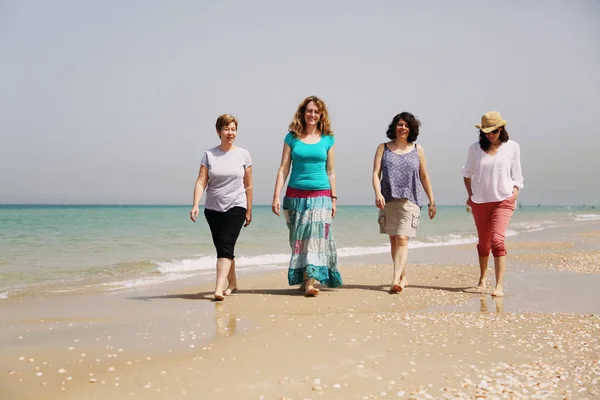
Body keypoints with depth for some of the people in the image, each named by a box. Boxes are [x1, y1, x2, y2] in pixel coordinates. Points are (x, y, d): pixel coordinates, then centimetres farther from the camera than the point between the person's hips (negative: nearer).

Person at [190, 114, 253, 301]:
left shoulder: (243, 155, 2)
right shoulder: (209, 155, 1)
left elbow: (248, 185, 7)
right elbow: (201, 182, -4)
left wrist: (249, 210, 9)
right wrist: (195, 205, -18)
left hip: (236, 207, -2)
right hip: (213, 208, 2)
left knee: (226, 246, -16)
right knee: (222, 248, 9)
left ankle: (219, 288, -22)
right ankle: (232, 283, 27)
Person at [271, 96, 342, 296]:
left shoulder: (328, 140, 6)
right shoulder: (292, 137, 4)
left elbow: (330, 172, 11)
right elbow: (283, 168, 3)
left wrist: (333, 198, 8)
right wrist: (276, 196, -4)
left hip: (320, 195, 0)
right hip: (295, 195, 1)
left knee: (317, 235, -11)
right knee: (298, 239, 4)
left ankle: (310, 282, -14)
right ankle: (303, 280, 15)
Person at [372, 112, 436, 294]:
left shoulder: (417, 150, 8)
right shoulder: (383, 148, 7)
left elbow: (424, 177, 13)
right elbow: (376, 173, -1)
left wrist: (432, 202, 12)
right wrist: (378, 193, -18)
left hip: (410, 201, -2)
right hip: (388, 201, 2)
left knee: (402, 239, -14)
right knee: (393, 241, 9)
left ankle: (395, 280, -21)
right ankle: (403, 277, 22)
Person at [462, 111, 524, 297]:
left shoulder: (512, 147, 1)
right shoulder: (475, 148, 2)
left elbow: (516, 175, 9)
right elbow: (467, 172, 16)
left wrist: (515, 193, -5)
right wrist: (470, 194, 8)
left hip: (503, 200, -2)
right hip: (480, 202, 2)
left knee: (497, 240, -18)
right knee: (484, 242, 12)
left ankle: (500, 286, -19)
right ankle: (482, 278, 35)